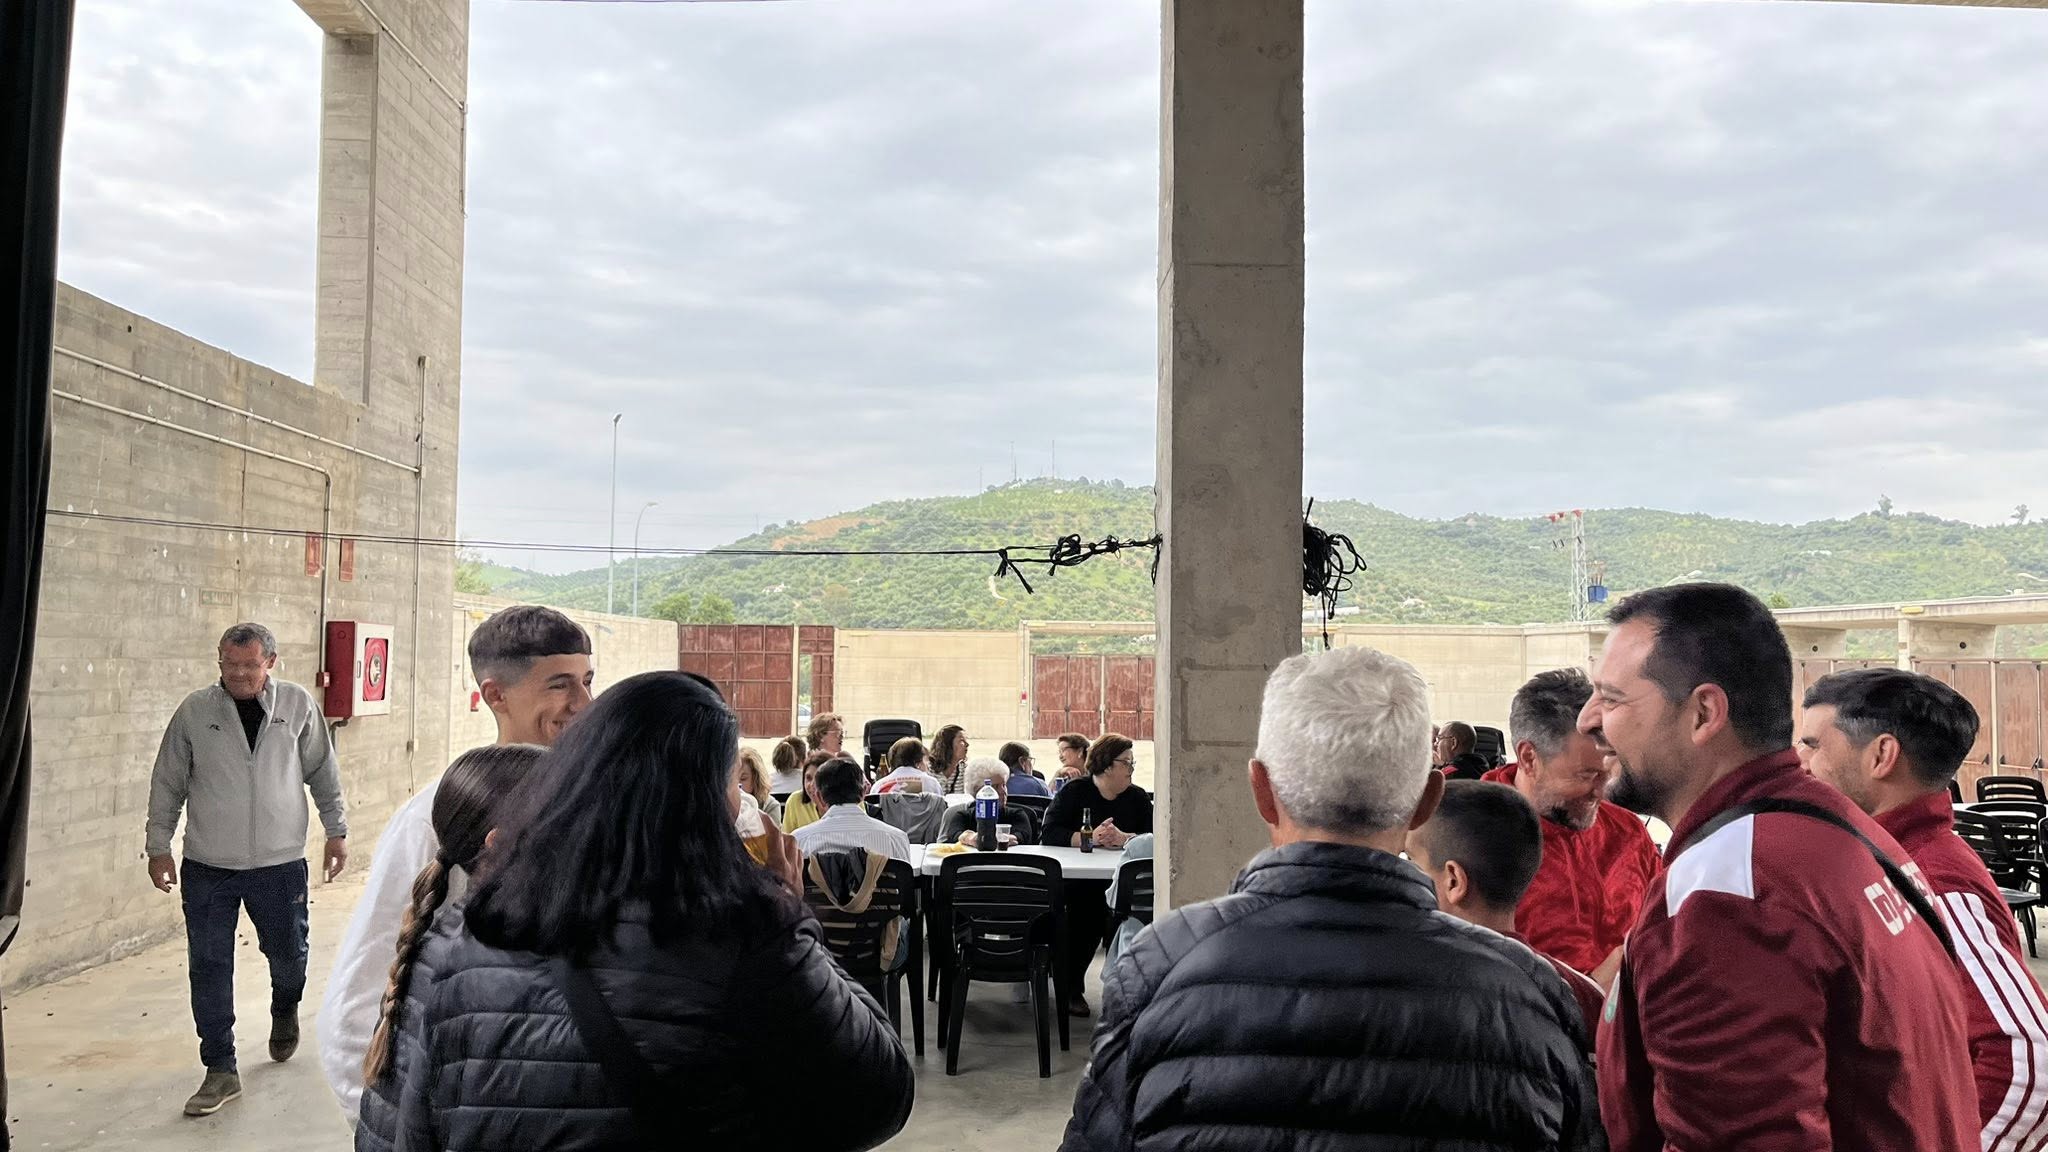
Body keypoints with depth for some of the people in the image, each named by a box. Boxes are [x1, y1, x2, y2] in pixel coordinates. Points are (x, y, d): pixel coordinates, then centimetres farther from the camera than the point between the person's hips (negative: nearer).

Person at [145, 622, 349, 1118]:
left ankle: (285, 1011, 46)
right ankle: (221, 1070, 13)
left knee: (288, 953, 12)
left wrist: (337, 831, 7)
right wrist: (158, 845, 4)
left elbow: (323, 773, 5)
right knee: (208, 968, 2)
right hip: (207, 867, 0)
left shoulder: (299, 705, -3)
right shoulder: (195, 711, -3)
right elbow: (168, 782, 5)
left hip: (280, 862, 0)